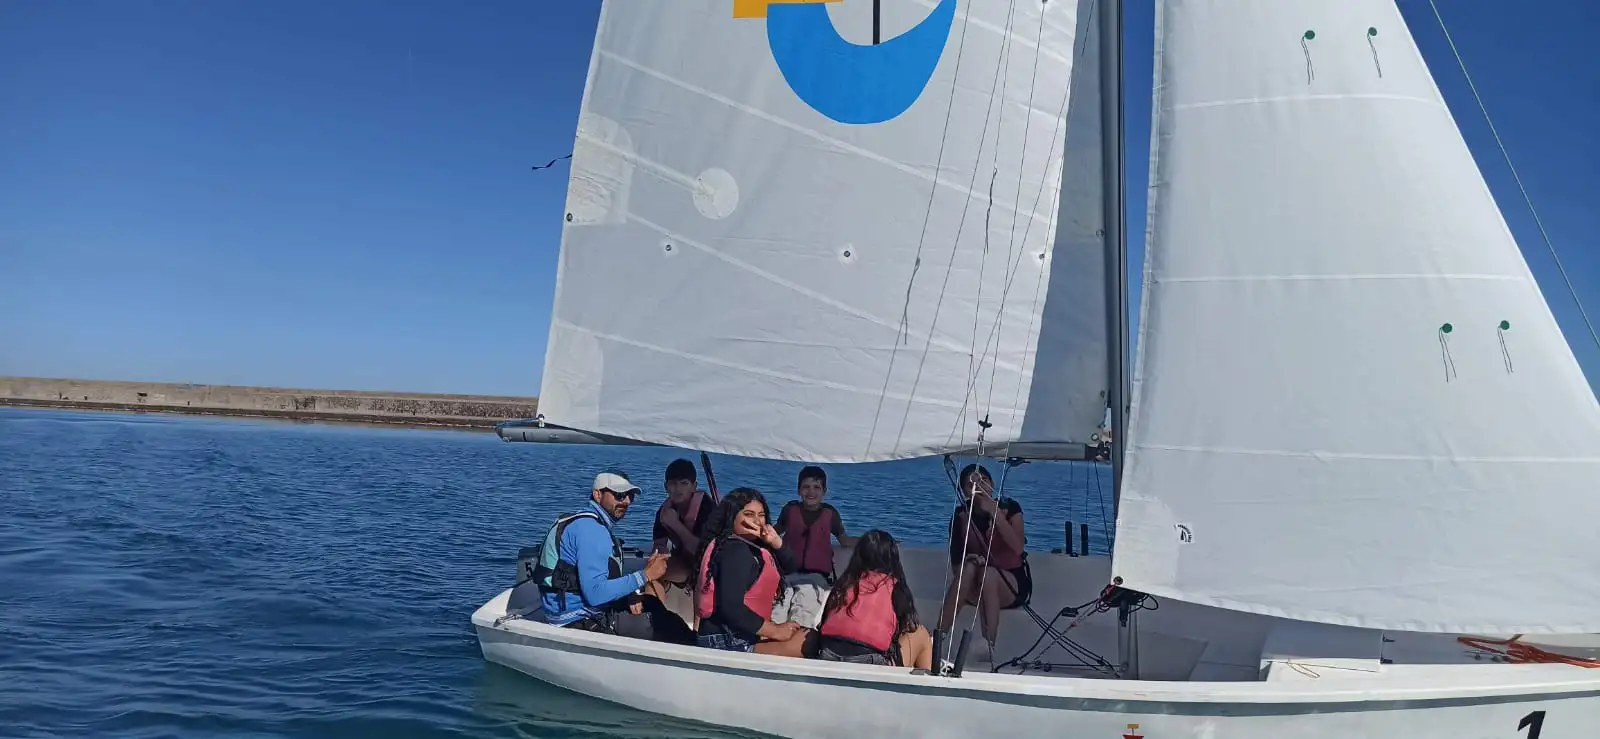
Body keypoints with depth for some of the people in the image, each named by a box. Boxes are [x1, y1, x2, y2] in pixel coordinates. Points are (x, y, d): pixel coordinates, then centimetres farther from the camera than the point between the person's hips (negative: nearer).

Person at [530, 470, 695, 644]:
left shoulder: (584, 522, 15)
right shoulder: (590, 529, -19)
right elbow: (595, 594, -28)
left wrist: (629, 594, -3)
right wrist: (645, 575, -22)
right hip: (579, 621, -11)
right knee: (670, 626, -12)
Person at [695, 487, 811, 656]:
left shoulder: (751, 546, 14)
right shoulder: (735, 550, -15)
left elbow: (789, 567, 14)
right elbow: (730, 607, -25)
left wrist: (776, 541, -5)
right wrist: (776, 631, -18)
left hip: (744, 634, 10)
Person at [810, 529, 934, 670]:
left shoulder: (844, 583, 20)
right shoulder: (894, 586, 11)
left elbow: (825, 623, 18)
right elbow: (909, 628, 17)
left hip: (827, 659, 4)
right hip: (869, 664, -4)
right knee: (921, 634, 19)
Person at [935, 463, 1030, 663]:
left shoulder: (1010, 508, -5)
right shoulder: (961, 516, -1)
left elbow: (1018, 547, -22)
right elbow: (956, 566, -2)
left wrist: (994, 512, -26)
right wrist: (969, 560, -26)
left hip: (1012, 583, -2)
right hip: (977, 589, 2)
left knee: (988, 574, -35)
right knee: (969, 567, -33)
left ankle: (989, 647, -40)